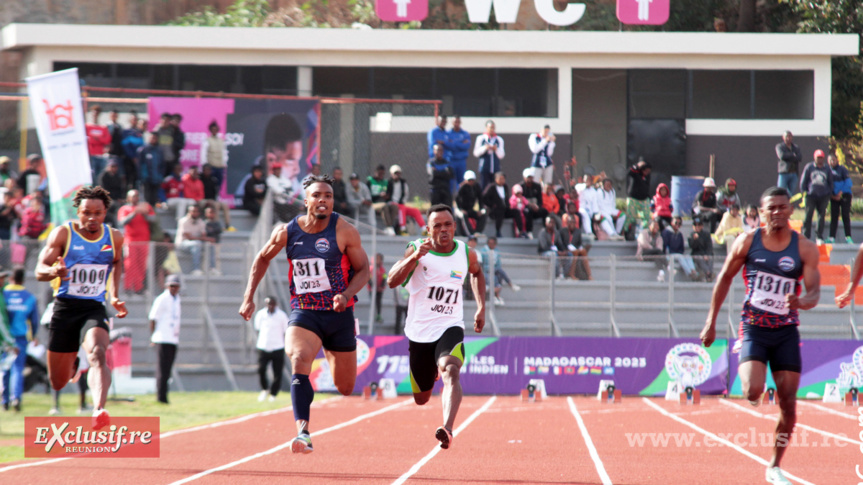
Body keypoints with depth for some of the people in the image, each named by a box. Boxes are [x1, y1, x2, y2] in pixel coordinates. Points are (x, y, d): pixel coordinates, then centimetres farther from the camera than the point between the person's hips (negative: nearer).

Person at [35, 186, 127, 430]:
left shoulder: (114, 237, 4)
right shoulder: (63, 234, -5)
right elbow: (40, 270, -8)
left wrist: (114, 296, 15)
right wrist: (54, 271, -32)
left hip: (94, 309, 0)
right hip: (65, 308, 0)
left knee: (98, 354, -32)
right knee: (58, 383, 9)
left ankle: (99, 410, -50)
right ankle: (71, 367, 48)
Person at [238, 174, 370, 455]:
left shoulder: (344, 232, -9)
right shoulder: (287, 232, -3)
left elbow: (363, 269, -1)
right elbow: (262, 259, 14)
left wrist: (347, 295, -20)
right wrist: (249, 297, 8)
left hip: (339, 315, 0)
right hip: (303, 313, 0)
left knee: (345, 387, 10)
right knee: (299, 361, -30)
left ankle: (332, 354, 48)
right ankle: (303, 432, -37)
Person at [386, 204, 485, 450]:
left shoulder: (466, 254, 2)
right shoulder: (417, 250, -7)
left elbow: (477, 273, 27)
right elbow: (392, 281, -21)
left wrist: (481, 307, 16)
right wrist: (414, 257, -36)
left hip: (450, 327, 0)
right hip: (420, 332, 0)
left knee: (451, 371, -32)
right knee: (421, 399, 13)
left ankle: (447, 429, -47)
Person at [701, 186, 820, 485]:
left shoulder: (805, 249, -3)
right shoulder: (748, 242, -2)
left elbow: (814, 292, -7)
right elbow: (725, 278, 8)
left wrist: (800, 302, -31)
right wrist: (711, 322, 7)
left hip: (786, 331, 1)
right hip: (754, 327, -1)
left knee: (788, 403, 0)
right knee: (753, 391, -25)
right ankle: (753, 398, 12)